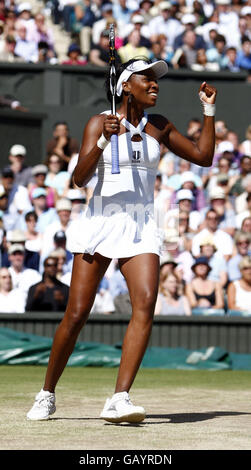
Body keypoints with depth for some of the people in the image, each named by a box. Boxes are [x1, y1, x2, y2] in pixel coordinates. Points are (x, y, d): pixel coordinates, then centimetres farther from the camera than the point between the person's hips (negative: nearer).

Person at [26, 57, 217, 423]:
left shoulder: (158, 126, 12)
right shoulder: (99, 122, -2)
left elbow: (203, 157, 16)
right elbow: (79, 179, -12)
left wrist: (209, 110, 8)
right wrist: (103, 139, -26)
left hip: (142, 228, 3)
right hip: (100, 224, -3)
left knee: (146, 302, -21)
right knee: (77, 313, -5)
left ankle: (119, 400, -25)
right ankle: (47, 395, 16)